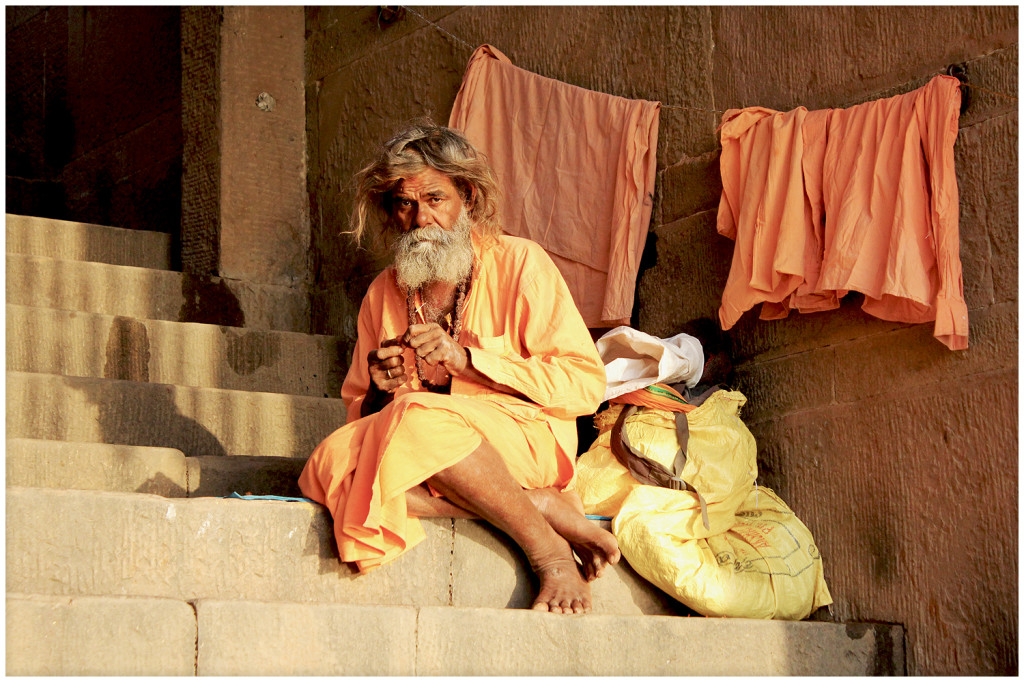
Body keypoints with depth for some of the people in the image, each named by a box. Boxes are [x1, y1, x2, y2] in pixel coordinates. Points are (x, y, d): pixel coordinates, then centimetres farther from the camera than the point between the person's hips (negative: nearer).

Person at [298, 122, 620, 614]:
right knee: (333, 462, -28)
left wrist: (467, 359, -12)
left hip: (528, 436, -5)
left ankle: (549, 551, -21)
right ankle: (546, 507, -22)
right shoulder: (383, 295, 17)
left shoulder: (518, 264, 3)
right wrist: (380, 392, -5)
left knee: (417, 417, -35)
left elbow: (586, 384, -6)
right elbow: (361, 418, 20)